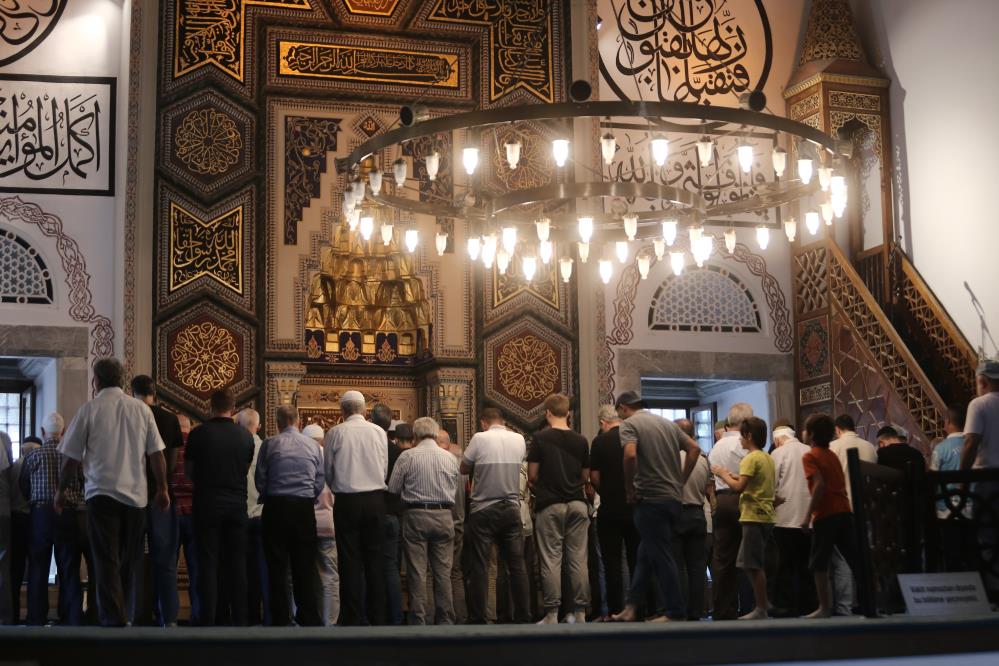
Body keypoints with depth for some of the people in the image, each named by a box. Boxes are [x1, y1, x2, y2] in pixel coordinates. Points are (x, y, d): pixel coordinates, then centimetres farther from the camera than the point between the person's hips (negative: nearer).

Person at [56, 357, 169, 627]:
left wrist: (62, 490, 15)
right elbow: (157, 455, 4)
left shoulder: (89, 410, -1)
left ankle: (114, 621, -12)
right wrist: (162, 488, 14)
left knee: (107, 562, -3)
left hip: (101, 493, -3)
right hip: (136, 494, 3)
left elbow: (71, 459, 1)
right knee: (127, 562, 14)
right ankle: (123, 615, 21)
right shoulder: (142, 409, 5)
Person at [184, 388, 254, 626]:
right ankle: (239, 619, 8)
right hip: (237, 504, 2)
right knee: (237, 562, 8)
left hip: (207, 505, -2)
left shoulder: (198, 434, -6)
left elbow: (188, 470, 5)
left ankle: (208, 620, -1)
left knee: (208, 563, 2)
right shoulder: (245, 436, -1)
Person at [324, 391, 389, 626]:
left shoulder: (336, 433, -6)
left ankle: (353, 618, 2)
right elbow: (385, 470, 7)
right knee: (375, 558, 8)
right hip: (375, 499, 2)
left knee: (350, 560, 3)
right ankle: (377, 617, 8)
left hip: (347, 501, -2)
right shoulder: (379, 432, 1)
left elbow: (327, 471, 1)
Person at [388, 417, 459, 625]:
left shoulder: (407, 456, -5)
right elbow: (454, 489, 12)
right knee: (443, 572, 7)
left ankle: (419, 620, 1)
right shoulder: (450, 457, 4)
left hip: (416, 515, -3)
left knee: (417, 572, 1)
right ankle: (445, 619, 10)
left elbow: (393, 488, -2)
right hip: (444, 516, 3)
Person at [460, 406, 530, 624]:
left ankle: (477, 620, 1)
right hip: (511, 509, 3)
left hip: (483, 511, -3)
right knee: (517, 565, 8)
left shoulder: (480, 439, -8)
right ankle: (523, 617, 9)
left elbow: (464, 469, 1)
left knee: (478, 567, 1)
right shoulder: (519, 439, 4)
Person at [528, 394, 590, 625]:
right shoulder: (580, 440, 6)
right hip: (577, 504, 3)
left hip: (550, 504, -3)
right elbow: (585, 476, 12)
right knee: (578, 560, 4)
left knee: (551, 561, -1)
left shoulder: (540, 438, -3)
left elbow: (532, 475, -3)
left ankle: (552, 615, -3)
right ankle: (580, 613, 3)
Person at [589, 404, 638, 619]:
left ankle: (615, 610, 3)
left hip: (610, 510, -3)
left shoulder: (600, 441, -7)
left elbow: (594, 476, -7)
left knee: (612, 561, 4)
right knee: (637, 561, 10)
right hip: (637, 509, 3)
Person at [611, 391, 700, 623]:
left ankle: (676, 613, 4)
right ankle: (631, 608, 17)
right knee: (646, 555, 14)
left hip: (651, 499, -7)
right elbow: (694, 448, 12)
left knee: (661, 557, 0)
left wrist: (629, 490, -11)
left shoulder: (629, 424, -6)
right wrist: (680, 481, 13)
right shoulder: (667, 423, 16)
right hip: (675, 498, 7)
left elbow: (630, 455, -23)